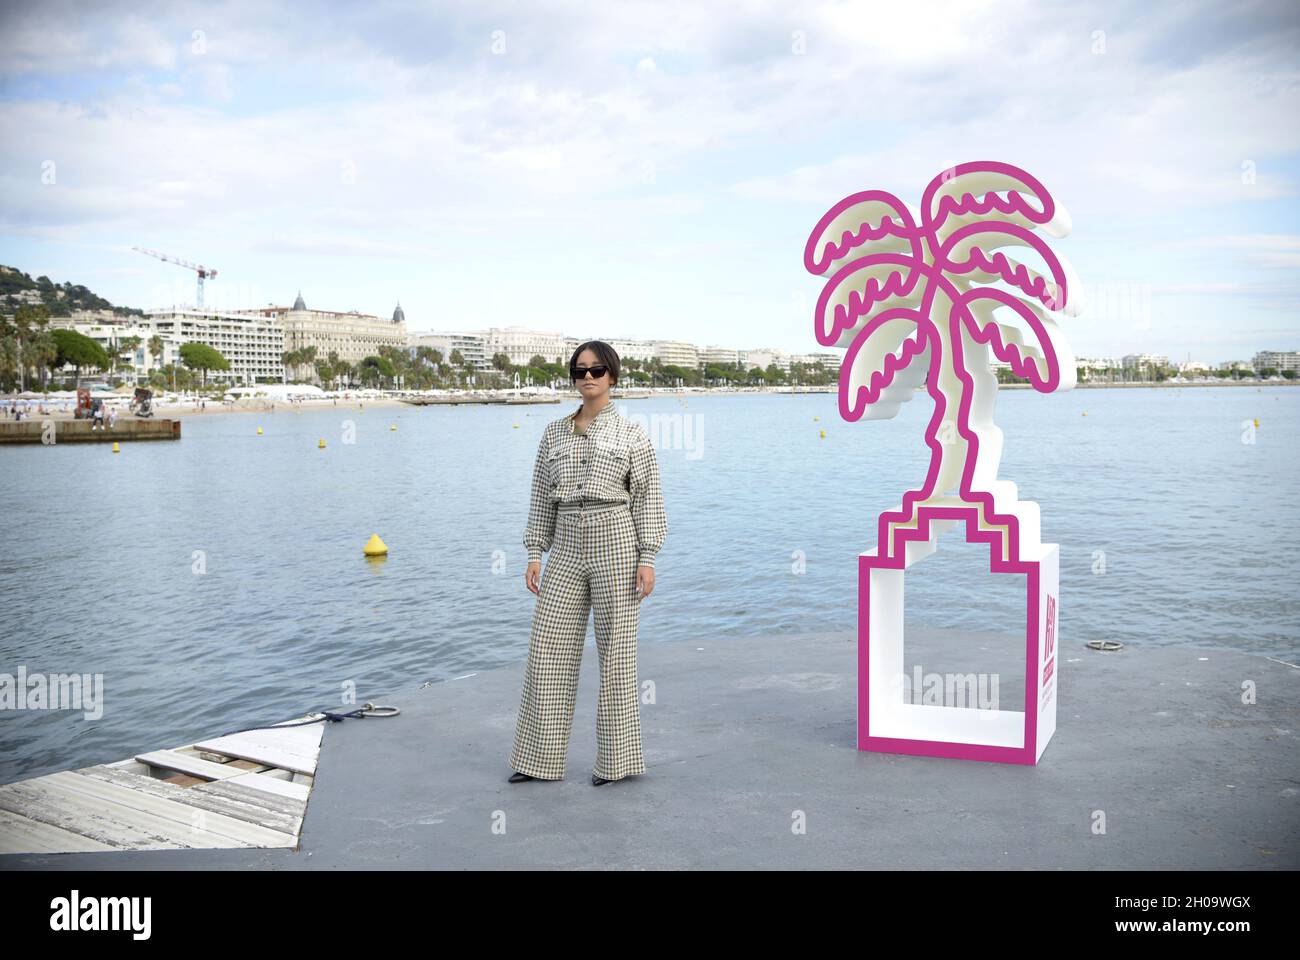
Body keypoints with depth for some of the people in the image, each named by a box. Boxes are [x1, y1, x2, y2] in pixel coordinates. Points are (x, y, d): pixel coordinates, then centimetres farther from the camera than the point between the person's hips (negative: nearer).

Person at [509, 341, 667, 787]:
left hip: (615, 542, -4)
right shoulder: (554, 433, 12)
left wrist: (647, 558, -8)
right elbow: (542, 498, 13)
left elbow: (648, 499, 0)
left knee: (616, 650, 1)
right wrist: (534, 554, 6)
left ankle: (618, 759, 12)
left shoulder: (630, 434, 3)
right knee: (547, 650, 2)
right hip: (566, 548, 4)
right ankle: (541, 758, 13)